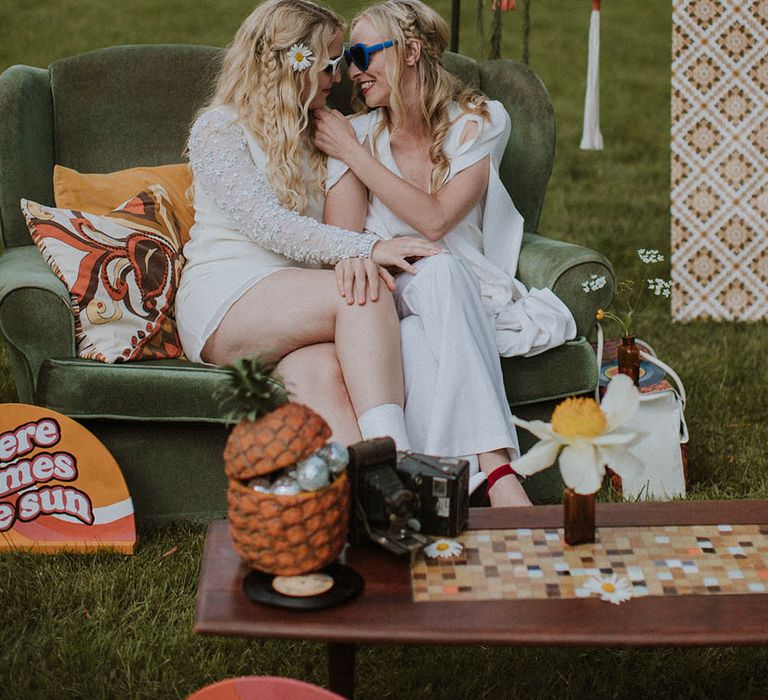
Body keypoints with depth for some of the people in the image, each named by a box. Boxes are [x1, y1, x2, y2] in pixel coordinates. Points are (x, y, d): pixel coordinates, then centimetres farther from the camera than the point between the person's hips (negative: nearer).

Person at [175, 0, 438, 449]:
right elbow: (268, 224, -13)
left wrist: (356, 258, -10)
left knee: (326, 371, -33)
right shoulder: (220, 130, 1)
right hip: (223, 302, -5)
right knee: (363, 295, -32)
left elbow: (335, 228, 15)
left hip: (295, 304, 5)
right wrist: (367, 249, -22)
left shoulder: (320, 135, 24)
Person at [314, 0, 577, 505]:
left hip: (470, 297, 0)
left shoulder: (482, 122, 0)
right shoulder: (355, 134, 4)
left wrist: (353, 155, -10)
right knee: (440, 271, -35)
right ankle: (495, 469, -44)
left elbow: (434, 220, -13)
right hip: (391, 295, 0)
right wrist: (354, 256, -31)